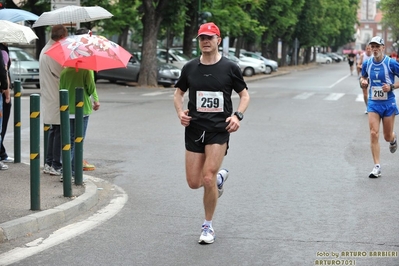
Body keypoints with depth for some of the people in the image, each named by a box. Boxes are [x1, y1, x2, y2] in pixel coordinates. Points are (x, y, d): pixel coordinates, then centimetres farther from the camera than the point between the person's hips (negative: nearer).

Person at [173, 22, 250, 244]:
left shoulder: (230, 67, -2)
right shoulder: (190, 68, 5)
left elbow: (245, 95, 6)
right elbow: (179, 93, 18)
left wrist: (238, 115, -11)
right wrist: (180, 111, -1)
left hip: (219, 129, -3)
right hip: (194, 128, 4)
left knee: (208, 179, -12)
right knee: (193, 182, 2)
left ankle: (208, 226, 8)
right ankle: (220, 177, 37)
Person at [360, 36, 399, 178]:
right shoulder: (367, 64, 0)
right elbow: (363, 77, 19)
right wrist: (363, 81, -4)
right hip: (373, 103, 2)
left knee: (387, 136, 8)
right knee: (374, 134, -10)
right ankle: (377, 167, -5)